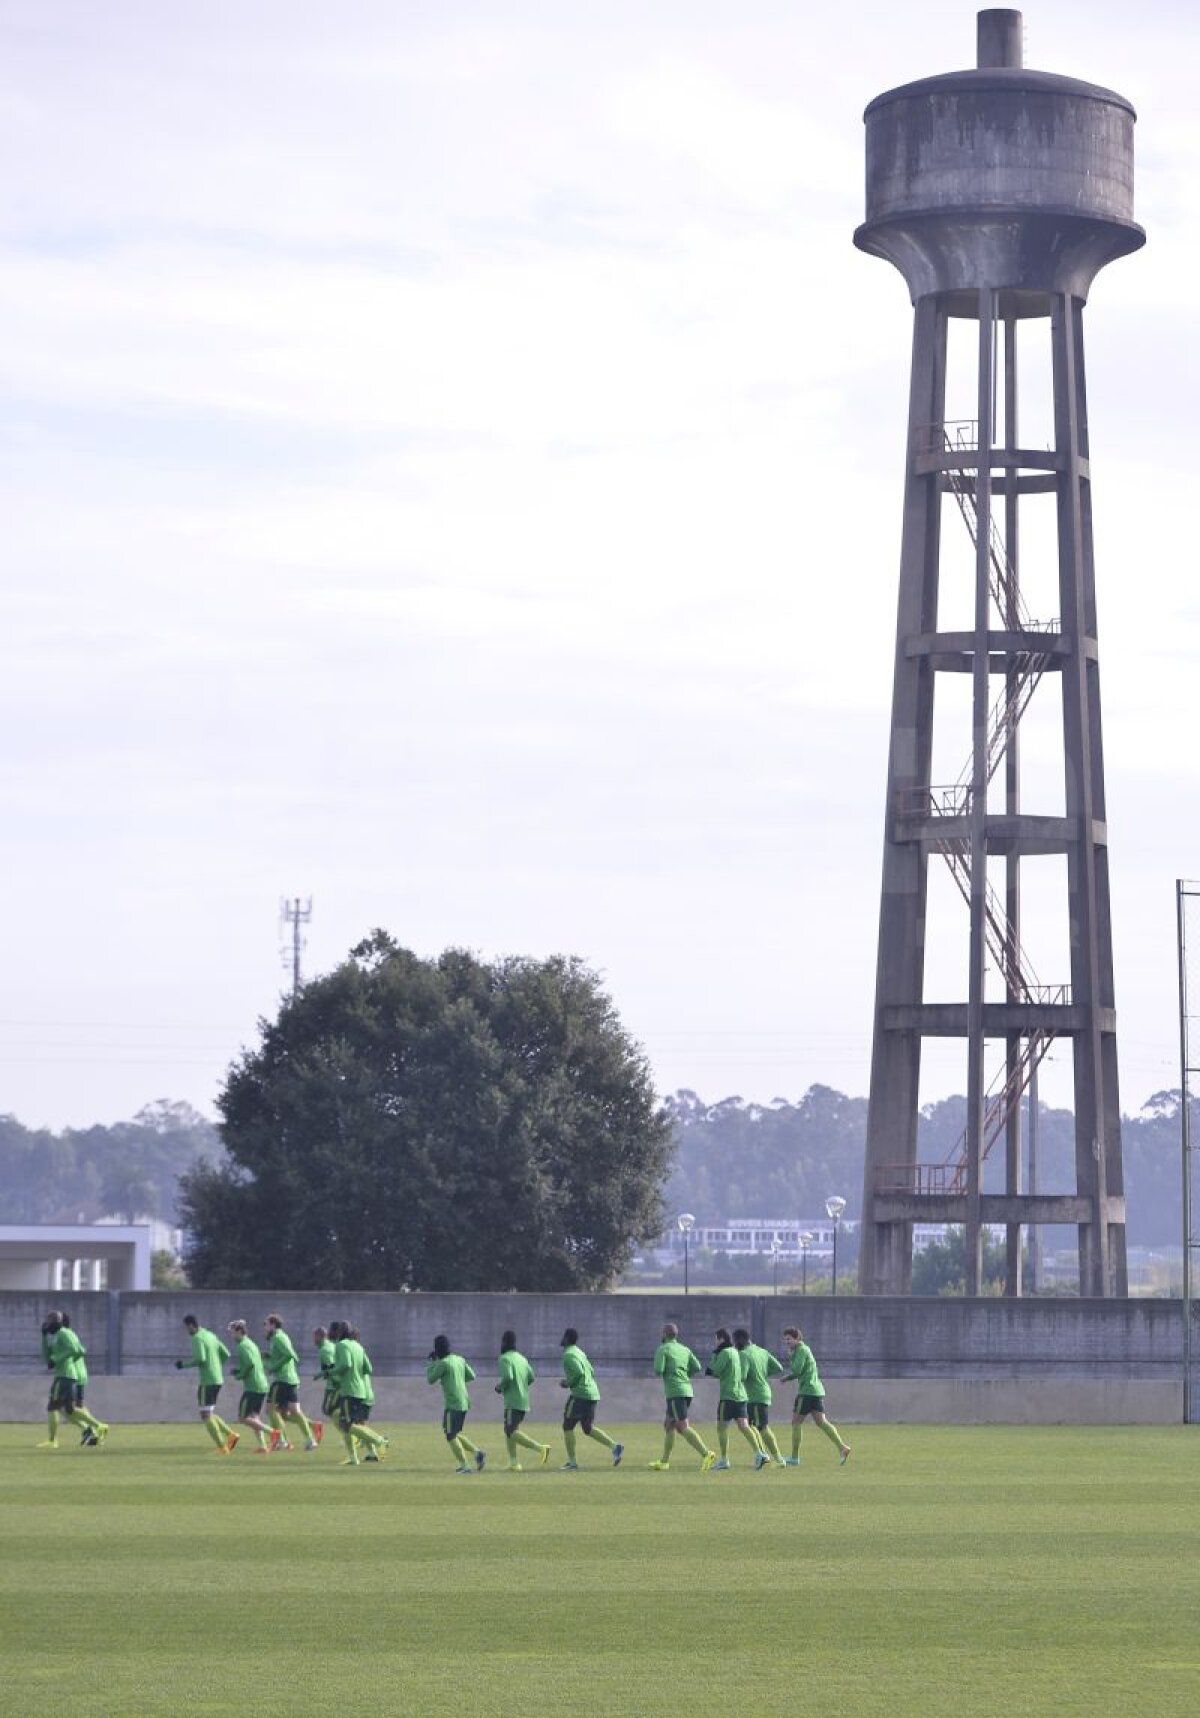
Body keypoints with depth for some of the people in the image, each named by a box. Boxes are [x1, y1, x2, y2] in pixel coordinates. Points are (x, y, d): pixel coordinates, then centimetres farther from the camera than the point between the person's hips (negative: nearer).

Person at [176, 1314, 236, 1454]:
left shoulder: (197, 1338, -11)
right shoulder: (211, 1336, 16)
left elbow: (200, 1358, -22)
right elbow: (226, 1354, 17)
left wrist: (184, 1364, -8)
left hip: (207, 1381, -9)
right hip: (217, 1379, 9)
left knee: (206, 1416, -3)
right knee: (209, 1414, 18)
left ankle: (221, 1447, -7)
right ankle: (230, 1434, 4)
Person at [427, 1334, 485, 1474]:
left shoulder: (443, 1363, -13)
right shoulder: (460, 1360, 10)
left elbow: (430, 1380, -4)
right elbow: (471, 1376, 18)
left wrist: (432, 1362, 8)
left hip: (453, 1404, -8)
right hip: (464, 1403, 8)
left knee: (451, 1437, -1)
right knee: (456, 1434, 20)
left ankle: (465, 1466, -7)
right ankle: (477, 1452, 5)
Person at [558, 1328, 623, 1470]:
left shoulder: (569, 1355, -11)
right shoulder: (580, 1352, 18)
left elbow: (579, 1373, -24)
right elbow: (591, 1372, 22)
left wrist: (568, 1383, -9)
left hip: (580, 1394, -9)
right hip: (592, 1393, 9)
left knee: (568, 1426, 2)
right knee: (589, 1429, 15)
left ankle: (571, 1461, 2)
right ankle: (615, 1446, -1)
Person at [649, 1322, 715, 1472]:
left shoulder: (662, 1349, -2)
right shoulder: (685, 1349, 16)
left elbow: (658, 1372, -11)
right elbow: (697, 1368, 6)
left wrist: (657, 1372, 13)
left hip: (675, 1392, -8)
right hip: (687, 1390, 8)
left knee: (683, 1428, -14)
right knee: (668, 1425, 17)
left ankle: (706, 1453, -29)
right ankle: (664, 1462, 18)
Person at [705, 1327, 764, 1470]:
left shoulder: (725, 1353, -9)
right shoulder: (736, 1353, 16)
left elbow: (715, 1371, -10)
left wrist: (714, 1355, 2)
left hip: (728, 1395, -7)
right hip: (741, 1395, 7)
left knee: (722, 1428, 2)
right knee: (744, 1426, 0)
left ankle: (724, 1460, 4)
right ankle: (759, 1453, -14)